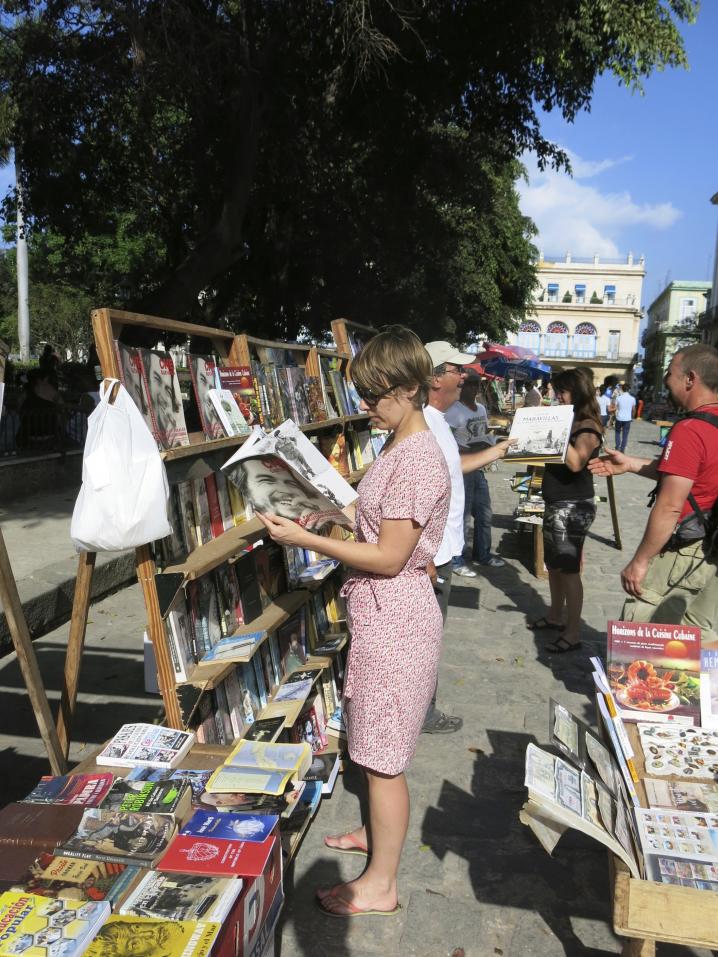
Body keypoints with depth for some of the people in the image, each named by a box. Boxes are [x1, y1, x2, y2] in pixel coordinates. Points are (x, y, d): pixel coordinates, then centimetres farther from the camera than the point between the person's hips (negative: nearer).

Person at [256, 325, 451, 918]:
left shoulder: (418, 460, -22)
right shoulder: (397, 448, 9)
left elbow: (388, 557, -23)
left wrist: (304, 539, -21)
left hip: (395, 619, -10)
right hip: (380, 615, 10)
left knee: (382, 757, 5)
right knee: (372, 744, 25)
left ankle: (380, 885, 24)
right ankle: (378, 832, 46)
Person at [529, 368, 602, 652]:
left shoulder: (587, 427, -14)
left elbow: (576, 463, -30)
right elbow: (552, 457, 18)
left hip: (573, 507, -9)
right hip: (555, 504, 9)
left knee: (569, 570, -5)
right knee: (553, 565, 18)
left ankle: (572, 634, 3)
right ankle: (555, 616, 34)